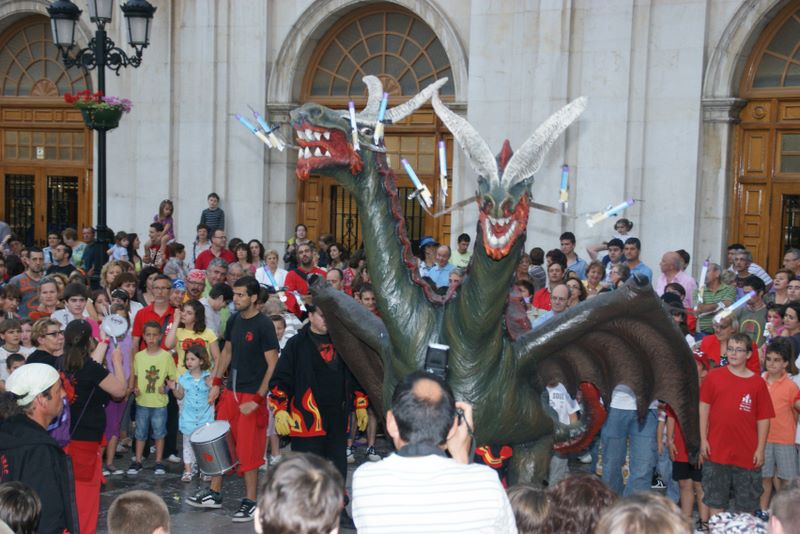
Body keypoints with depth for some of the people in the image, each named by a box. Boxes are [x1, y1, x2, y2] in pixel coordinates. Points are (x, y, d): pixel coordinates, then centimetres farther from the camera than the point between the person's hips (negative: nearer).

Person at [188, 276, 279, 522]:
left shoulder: (264, 325, -15)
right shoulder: (234, 321, 6)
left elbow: (273, 365, -15)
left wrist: (257, 399, -18)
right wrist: (216, 383, 11)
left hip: (251, 396, -7)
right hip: (230, 392, 7)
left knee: (247, 449, 0)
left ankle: (251, 502, 11)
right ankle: (214, 493, 25)